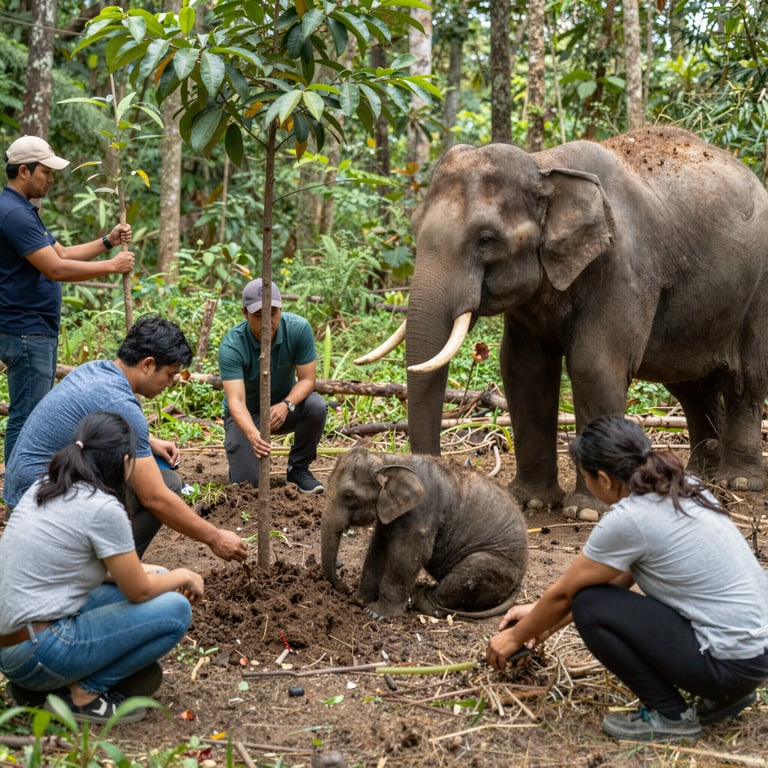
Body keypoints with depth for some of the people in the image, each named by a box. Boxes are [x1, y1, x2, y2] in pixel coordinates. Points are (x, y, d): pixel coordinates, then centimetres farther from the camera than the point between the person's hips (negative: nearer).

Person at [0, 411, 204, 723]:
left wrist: (141, 569, 19)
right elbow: (140, 591, -6)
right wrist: (183, 576, 12)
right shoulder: (103, 508, -17)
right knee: (175, 610, -7)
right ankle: (83, 693, -2)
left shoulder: (43, 489, 7)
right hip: (37, 655, -9)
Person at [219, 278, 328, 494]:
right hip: (247, 413, -2)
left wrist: (286, 405, -38)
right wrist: (252, 434, -58)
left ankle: (298, 468, -5)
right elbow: (236, 401, -38)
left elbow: (307, 379, -17)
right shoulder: (231, 346, -30)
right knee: (247, 481, -19)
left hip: (283, 405, 2)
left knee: (316, 407, -30)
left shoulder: (299, 329, -22)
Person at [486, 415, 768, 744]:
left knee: (590, 608, -6)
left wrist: (516, 637, 16)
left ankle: (670, 715, 2)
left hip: (731, 663, -9)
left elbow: (563, 594, -2)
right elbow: (623, 577, 18)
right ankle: (721, 694, 18)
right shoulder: (684, 488, 7)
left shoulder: (627, 519, -17)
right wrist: (541, 617, 23)